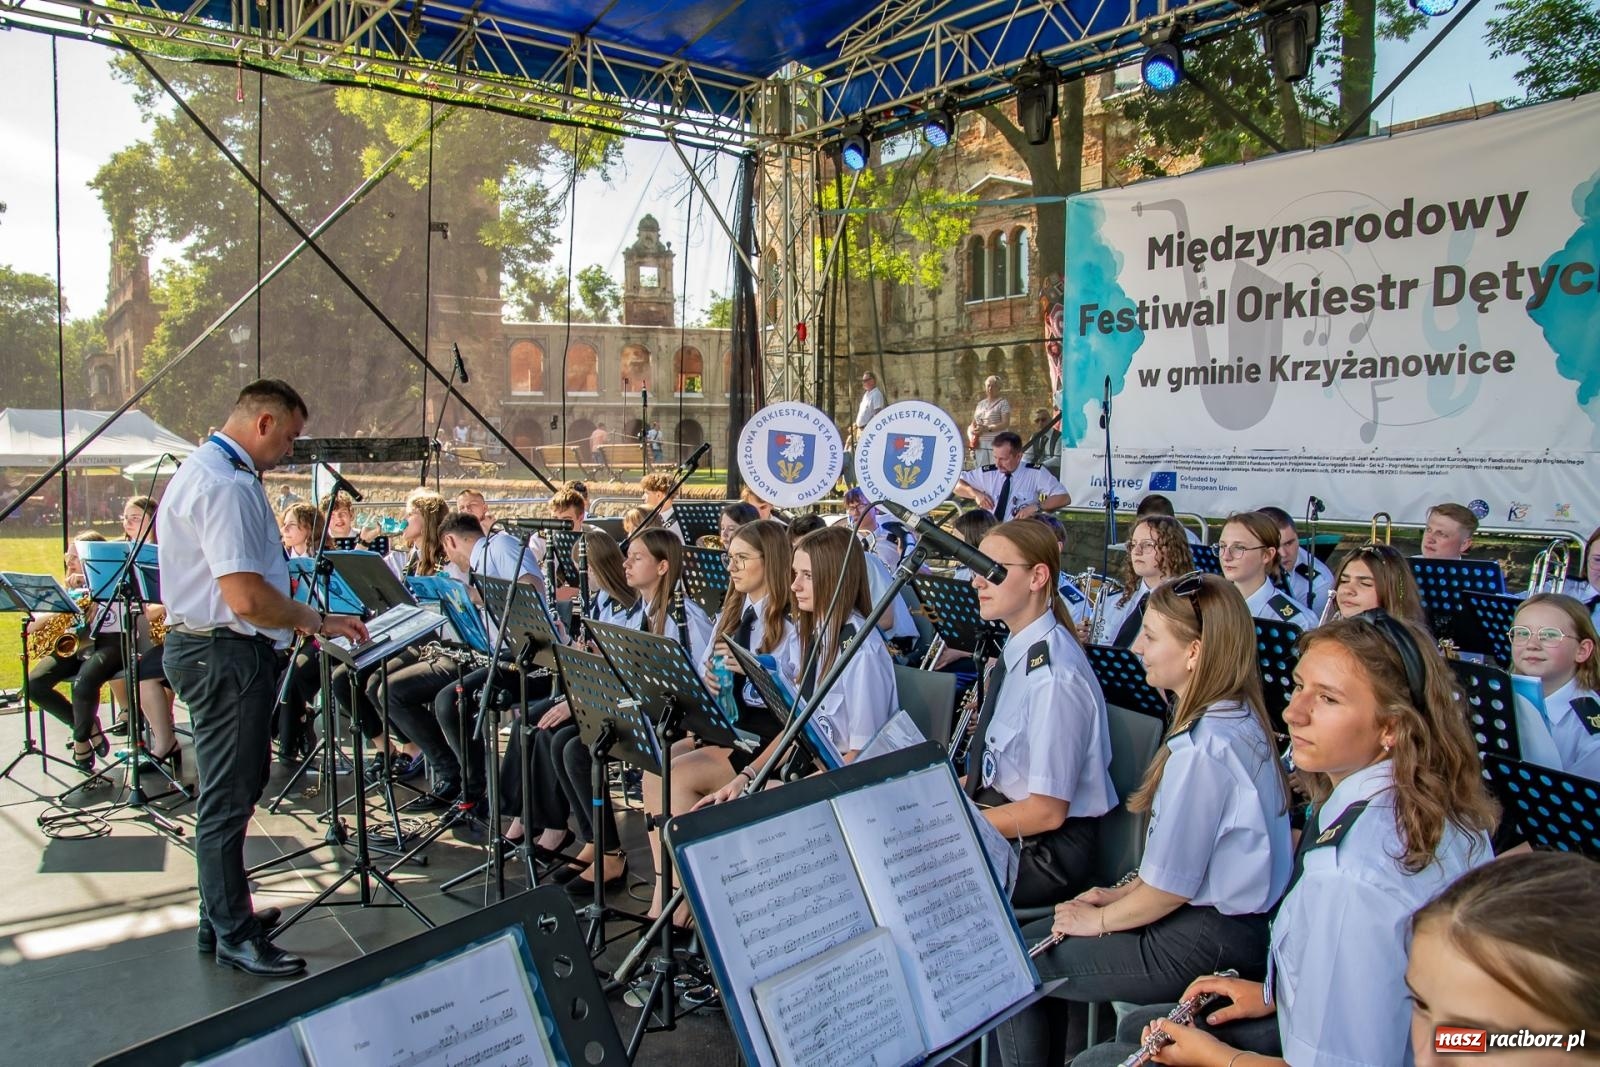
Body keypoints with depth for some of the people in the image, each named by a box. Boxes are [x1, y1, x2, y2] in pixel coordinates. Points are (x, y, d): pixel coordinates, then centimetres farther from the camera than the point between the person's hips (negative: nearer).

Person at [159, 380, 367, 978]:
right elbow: (247, 597, -28)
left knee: (234, 790, 21)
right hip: (224, 657, -11)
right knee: (228, 799, 0)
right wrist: (317, 621, -15)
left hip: (220, 649, 11)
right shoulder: (224, 485, -22)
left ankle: (223, 913, 34)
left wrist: (292, 619, 17)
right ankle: (234, 935, 13)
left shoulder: (207, 471, 14)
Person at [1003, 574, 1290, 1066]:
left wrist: (1097, 920, -6)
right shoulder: (1236, 717, 4)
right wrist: (1123, 893, 9)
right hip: (1223, 919, 10)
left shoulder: (1203, 748, -27)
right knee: (1030, 937, 15)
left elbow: (1170, 887, -21)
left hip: (1204, 942, -10)